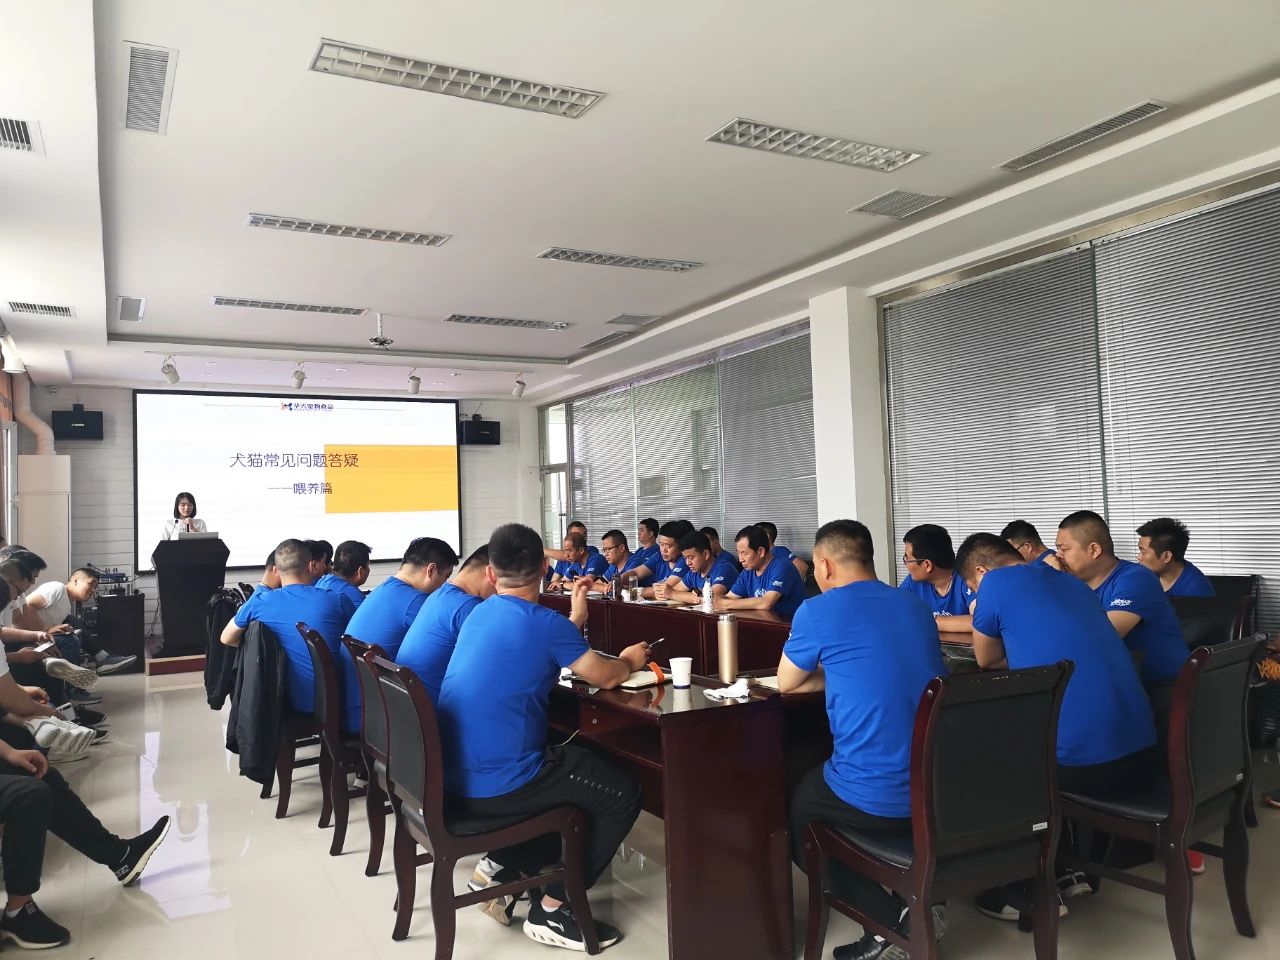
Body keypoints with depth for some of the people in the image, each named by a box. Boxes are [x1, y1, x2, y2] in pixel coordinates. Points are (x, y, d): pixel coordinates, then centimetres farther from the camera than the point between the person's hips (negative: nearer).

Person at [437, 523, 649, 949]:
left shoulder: (480, 613, 9)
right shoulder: (544, 622, -15)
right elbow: (606, 677, -4)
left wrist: (575, 620, 26)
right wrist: (629, 660, 17)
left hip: (455, 776, 9)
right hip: (493, 787, -8)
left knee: (579, 763, 28)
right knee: (623, 793, 5)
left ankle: (505, 869, 21)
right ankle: (551, 908, 7)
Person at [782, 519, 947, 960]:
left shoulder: (817, 611, -8)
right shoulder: (916, 605, 11)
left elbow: (786, 683, 7)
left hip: (878, 797, -7)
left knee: (788, 807, 21)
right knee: (815, 778, 30)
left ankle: (892, 919, 7)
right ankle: (913, 899, 18)